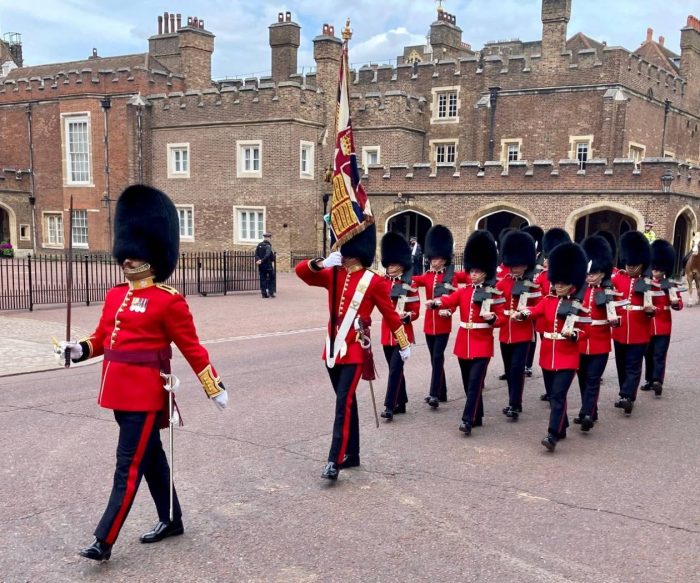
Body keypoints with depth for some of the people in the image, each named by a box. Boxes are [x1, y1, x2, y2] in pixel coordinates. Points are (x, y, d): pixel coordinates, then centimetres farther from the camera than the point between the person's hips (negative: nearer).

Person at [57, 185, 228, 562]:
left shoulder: (169, 301, -11)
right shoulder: (115, 296, 9)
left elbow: (191, 347, -8)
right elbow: (102, 337, 17)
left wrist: (215, 388, -6)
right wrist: (79, 350, -3)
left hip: (145, 393, -8)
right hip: (120, 390, 8)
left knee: (129, 464, -3)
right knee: (150, 457, 17)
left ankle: (104, 540, 3)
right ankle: (171, 520, 31)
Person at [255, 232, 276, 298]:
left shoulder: (259, 245, 7)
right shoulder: (268, 246, -11)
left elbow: (256, 254, -1)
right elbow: (267, 255, -22)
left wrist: (258, 260, -11)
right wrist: (262, 261, -18)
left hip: (261, 265, 5)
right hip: (268, 265, -5)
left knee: (263, 279, 8)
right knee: (272, 278, 7)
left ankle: (264, 293, 6)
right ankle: (271, 292, 3)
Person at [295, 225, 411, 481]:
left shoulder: (374, 281, -7)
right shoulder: (333, 275, 7)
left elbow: (390, 314, 0)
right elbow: (301, 271, 0)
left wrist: (404, 345, 7)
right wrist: (322, 262, -18)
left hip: (354, 350, -6)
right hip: (333, 347, 6)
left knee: (343, 404, -12)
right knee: (346, 402, 15)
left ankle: (334, 461, -12)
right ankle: (351, 455, 26)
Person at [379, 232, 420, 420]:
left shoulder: (409, 285, -6)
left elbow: (415, 311, -5)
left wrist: (405, 317, -23)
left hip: (402, 332, -5)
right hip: (387, 331, 5)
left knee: (395, 368, -10)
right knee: (395, 368, 13)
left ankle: (389, 406, -9)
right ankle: (400, 403, 25)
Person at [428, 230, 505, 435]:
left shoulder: (494, 294, -3)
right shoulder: (463, 291, 6)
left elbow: (502, 319, -2)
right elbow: (449, 300, -13)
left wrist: (492, 318, -24)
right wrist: (435, 303, -34)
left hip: (482, 344, -5)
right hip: (463, 342, 5)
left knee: (475, 382, -12)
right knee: (469, 383, 12)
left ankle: (468, 420, -11)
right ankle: (477, 417, 25)